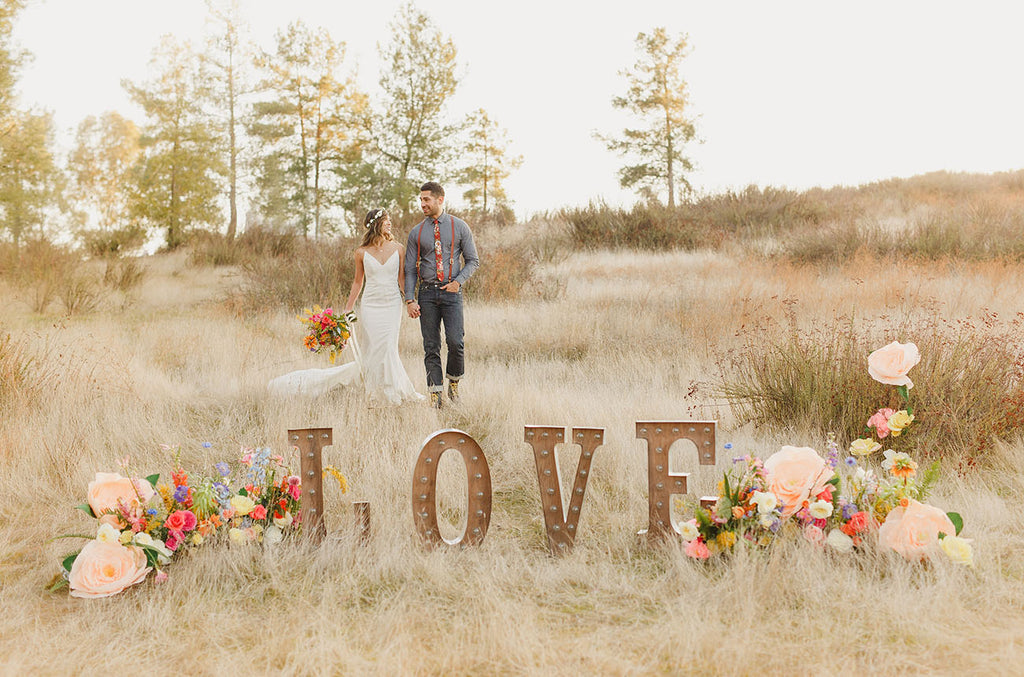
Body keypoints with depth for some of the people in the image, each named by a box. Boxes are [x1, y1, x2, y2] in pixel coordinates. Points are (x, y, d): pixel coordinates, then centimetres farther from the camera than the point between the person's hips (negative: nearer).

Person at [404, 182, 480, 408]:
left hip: (451, 292, -2)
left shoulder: (459, 227, 4)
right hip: (427, 293, 2)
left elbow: (473, 260, 6)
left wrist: (458, 281, -10)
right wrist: (409, 300, -3)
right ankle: (436, 392, 7)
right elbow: (410, 269, 7)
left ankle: (453, 381, 11)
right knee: (431, 346, 1)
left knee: (456, 341, -13)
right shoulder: (416, 233, 7)